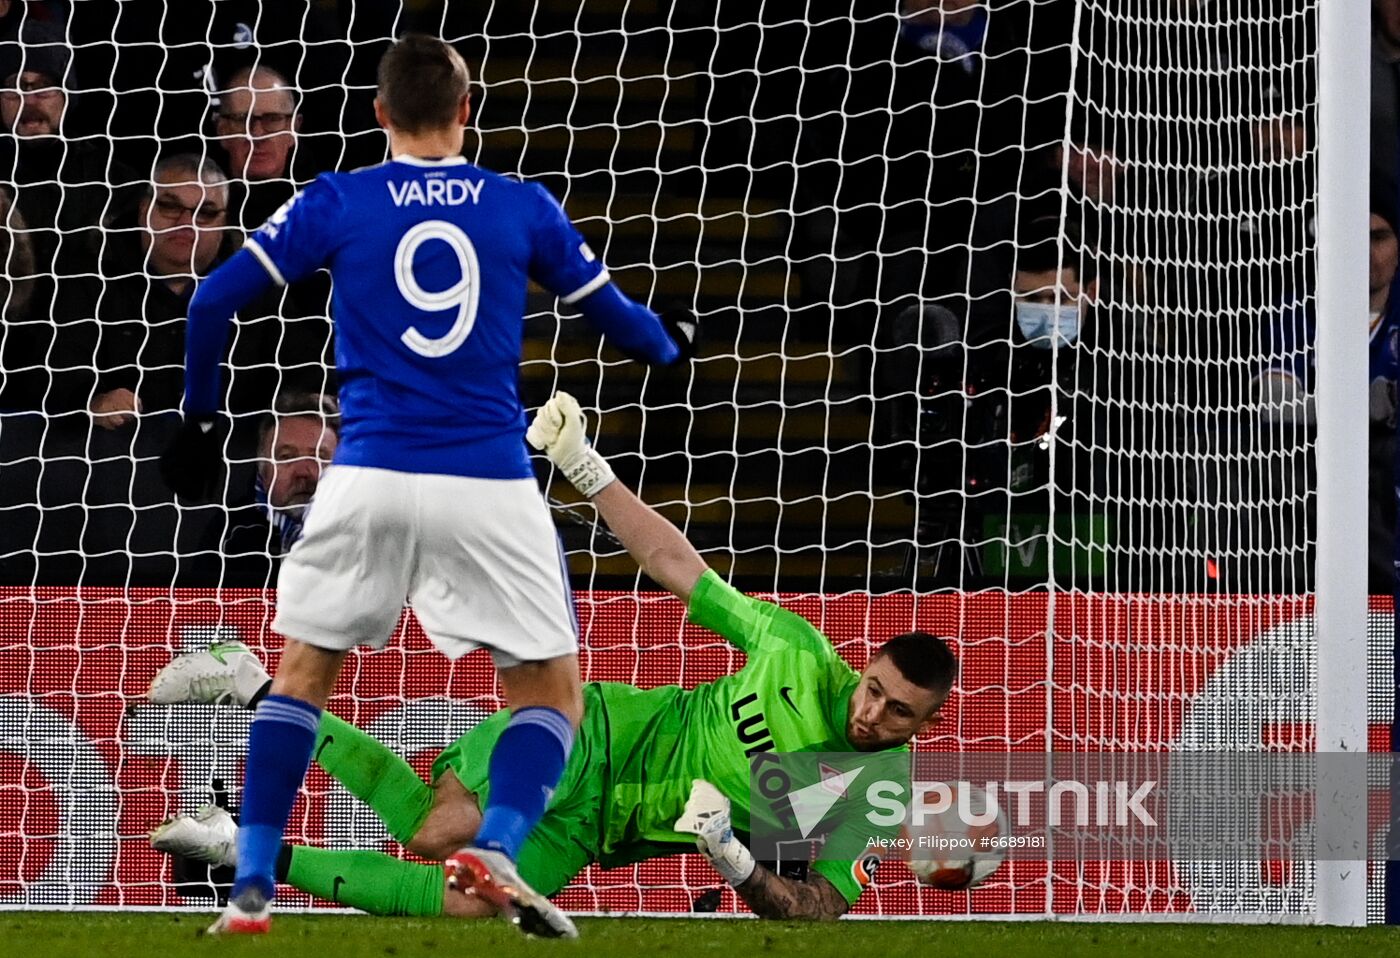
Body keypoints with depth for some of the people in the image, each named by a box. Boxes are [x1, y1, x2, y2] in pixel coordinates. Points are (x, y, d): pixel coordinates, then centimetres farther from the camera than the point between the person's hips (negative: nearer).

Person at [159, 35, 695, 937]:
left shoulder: (334, 202, 4)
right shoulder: (525, 208, 6)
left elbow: (214, 302, 1)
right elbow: (617, 316, 16)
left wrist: (200, 417, 16)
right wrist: (672, 343, 39)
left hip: (369, 478, 1)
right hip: (492, 483, -1)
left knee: (304, 668, 18)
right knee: (552, 688, 11)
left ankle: (252, 887, 9)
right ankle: (497, 846, -15)